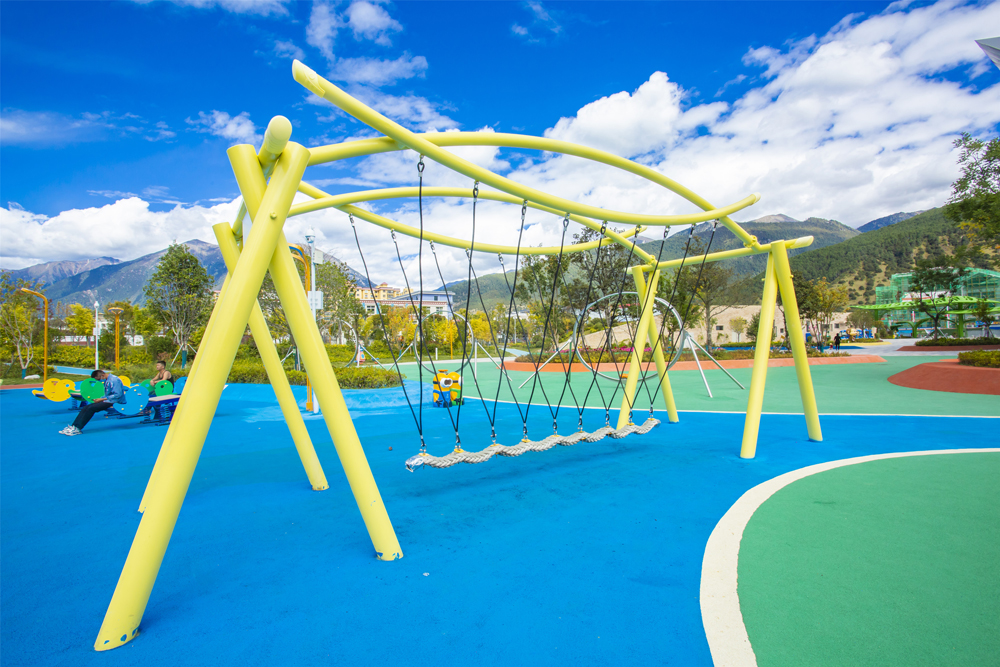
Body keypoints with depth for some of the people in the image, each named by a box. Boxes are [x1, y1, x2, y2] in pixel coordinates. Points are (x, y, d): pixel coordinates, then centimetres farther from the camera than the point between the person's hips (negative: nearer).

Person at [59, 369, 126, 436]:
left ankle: (77, 429, -16)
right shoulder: (106, 381, 16)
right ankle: (73, 426, -6)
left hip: (113, 403, -10)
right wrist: (99, 399, 3)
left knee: (91, 408, -21)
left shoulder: (114, 380, -14)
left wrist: (102, 399, -16)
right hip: (107, 401, 10)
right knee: (85, 408, -3)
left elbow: (118, 395, -22)